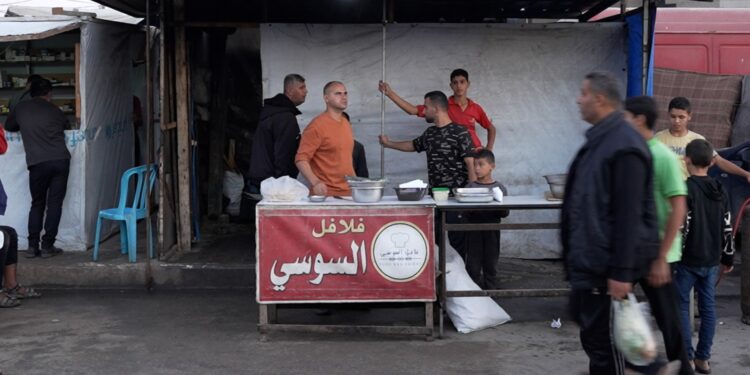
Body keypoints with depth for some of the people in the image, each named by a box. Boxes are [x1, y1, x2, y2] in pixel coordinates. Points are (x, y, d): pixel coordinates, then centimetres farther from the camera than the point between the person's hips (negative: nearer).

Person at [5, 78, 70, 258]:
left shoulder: (21, 108, 14)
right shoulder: (54, 109, 13)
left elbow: (8, 127, 30)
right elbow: (67, 128, 26)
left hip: (38, 163, 0)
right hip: (61, 160, 0)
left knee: (37, 204, 12)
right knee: (54, 204, 4)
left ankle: (32, 246, 7)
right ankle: (47, 246, 3)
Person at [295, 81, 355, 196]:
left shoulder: (346, 123, 14)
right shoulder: (317, 126, -10)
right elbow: (301, 159, -15)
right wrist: (315, 182, -28)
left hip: (348, 192, 7)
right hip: (325, 193, -7)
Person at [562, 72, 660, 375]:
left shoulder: (623, 146, -19)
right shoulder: (599, 140, 12)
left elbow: (628, 216, -23)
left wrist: (622, 271, -24)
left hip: (606, 263, -10)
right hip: (589, 257, 10)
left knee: (603, 339, 0)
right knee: (593, 330, 20)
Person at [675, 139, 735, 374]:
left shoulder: (686, 189, -14)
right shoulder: (720, 192, 7)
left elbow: (680, 228, -18)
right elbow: (727, 229, 11)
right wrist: (728, 258, 21)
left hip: (688, 260, -6)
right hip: (711, 260, 6)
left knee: (681, 306, 3)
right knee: (708, 307, 10)